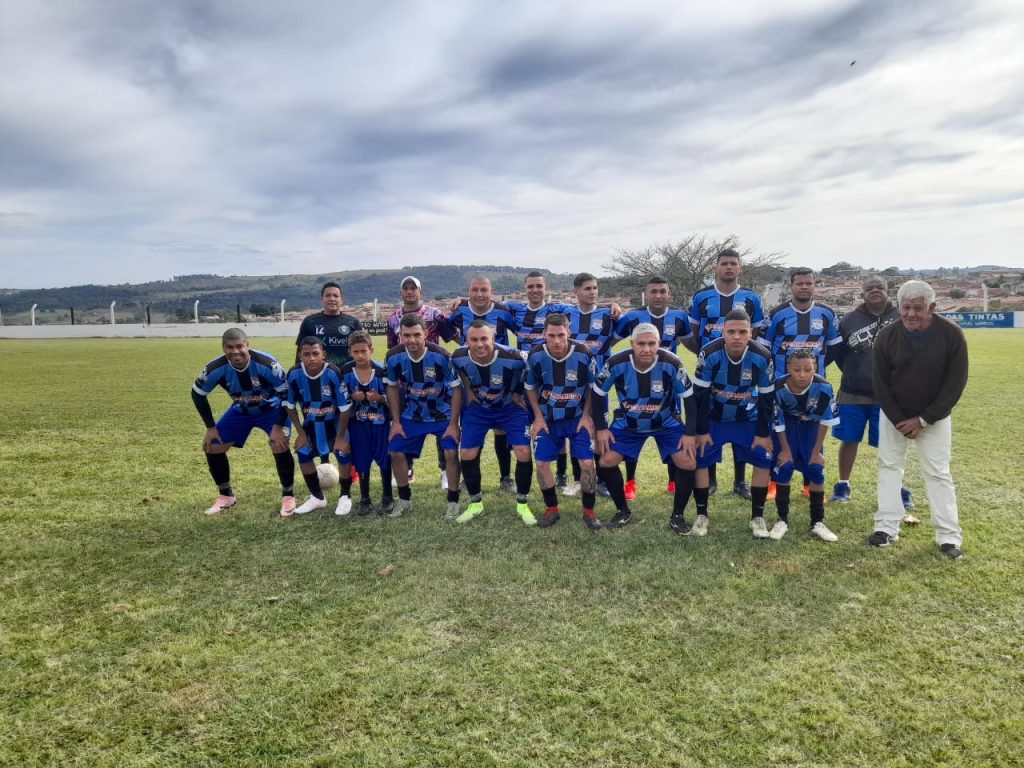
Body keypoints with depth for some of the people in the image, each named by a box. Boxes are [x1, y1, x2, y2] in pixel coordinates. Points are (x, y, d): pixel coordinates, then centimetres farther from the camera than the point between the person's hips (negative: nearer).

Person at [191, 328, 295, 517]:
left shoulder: (266, 363, -35)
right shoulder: (216, 368, -24)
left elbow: (287, 393, -24)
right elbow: (198, 394, -5)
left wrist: (278, 426, -26)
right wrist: (210, 427, -5)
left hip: (272, 408, -4)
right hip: (241, 411, 4)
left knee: (280, 446, -26)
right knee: (211, 448, -1)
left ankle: (288, 496, -4)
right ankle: (226, 496, 20)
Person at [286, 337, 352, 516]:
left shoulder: (334, 373, -31)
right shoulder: (294, 374, -20)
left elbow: (345, 408, -22)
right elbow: (291, 406, -4)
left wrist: (340, 437, -18)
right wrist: (301, 433, -5)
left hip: (336, 421, -4)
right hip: (311, 423, 4)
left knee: (344, 455, -12)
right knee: (303, 454, 0)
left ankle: (345, 497, 11)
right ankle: (317, 497, 20)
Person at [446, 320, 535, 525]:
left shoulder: (513, 359, -32)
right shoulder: (459, 358, -22)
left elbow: (525, 385, -9)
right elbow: (458, 388, -4)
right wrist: (454, 423, 2)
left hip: (510, 407, -2)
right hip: (477, 409, 2)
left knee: (523, 453, -12)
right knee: (467, 455, -2)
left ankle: (522, 504, 9)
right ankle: (475, 503, 20)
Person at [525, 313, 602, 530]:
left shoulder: (583, 354, -19)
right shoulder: (536, 356, -15)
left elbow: (592, 386, -2)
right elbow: (530, 387, 2)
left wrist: (586, 415, -8)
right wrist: (538, 416, -5)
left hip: (578, 417, -1)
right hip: (548, 419, 2)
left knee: (587, 463, -8)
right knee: (542, 463, -1)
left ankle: (589, 511, 11)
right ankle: (551, 509, 19)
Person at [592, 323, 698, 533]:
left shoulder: (671, 363, -27)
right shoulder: (616, 363, -25)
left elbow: (689, 396, -13)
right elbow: (597, 393, -9)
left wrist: (689, 433, -14)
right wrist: (601, 428, -10)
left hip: (667, 423, -1)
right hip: (628, 424, 1)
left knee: (687, 463, -15)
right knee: (605, 463, -8)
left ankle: (677, 515, 8)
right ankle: (623, 511, 15)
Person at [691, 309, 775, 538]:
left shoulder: (762, 357, -20)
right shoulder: (709, 354, -25)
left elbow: (767, 398, -9)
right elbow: (699, 395, -17)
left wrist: (763, 433, -6)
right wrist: (701, 431, -14)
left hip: (748, 418, 2)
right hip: (713, 417, -1)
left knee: (764, 460, -6)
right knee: (699, 460, -9)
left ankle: (757, 517, 10)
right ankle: (701, 515, 7)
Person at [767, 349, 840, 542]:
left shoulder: (823, 388, -30)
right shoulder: (778, 388, -31)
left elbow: (825, 421, -16)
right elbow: (778, 422, -16)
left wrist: (816, 451, -11)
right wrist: (785, 449, -10)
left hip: (811, 426, 1)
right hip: (787, 427, -1)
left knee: (816, 470, -6)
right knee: (783, 468, -11)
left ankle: (818, 523, 8)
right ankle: (782, 520, 5)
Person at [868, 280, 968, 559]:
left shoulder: (951, 334, -19)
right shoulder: (886, 336, -15)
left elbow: (955, 383, -14)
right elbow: (880, 383, -8)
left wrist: (923, 419, -16)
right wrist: (899, 421, -12)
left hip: (935, 416, -2)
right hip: (893, 414, 2)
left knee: (938, 472, 1)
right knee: (889, 465, 5)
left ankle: (949, 536, 9)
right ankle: (887, 527, 14)